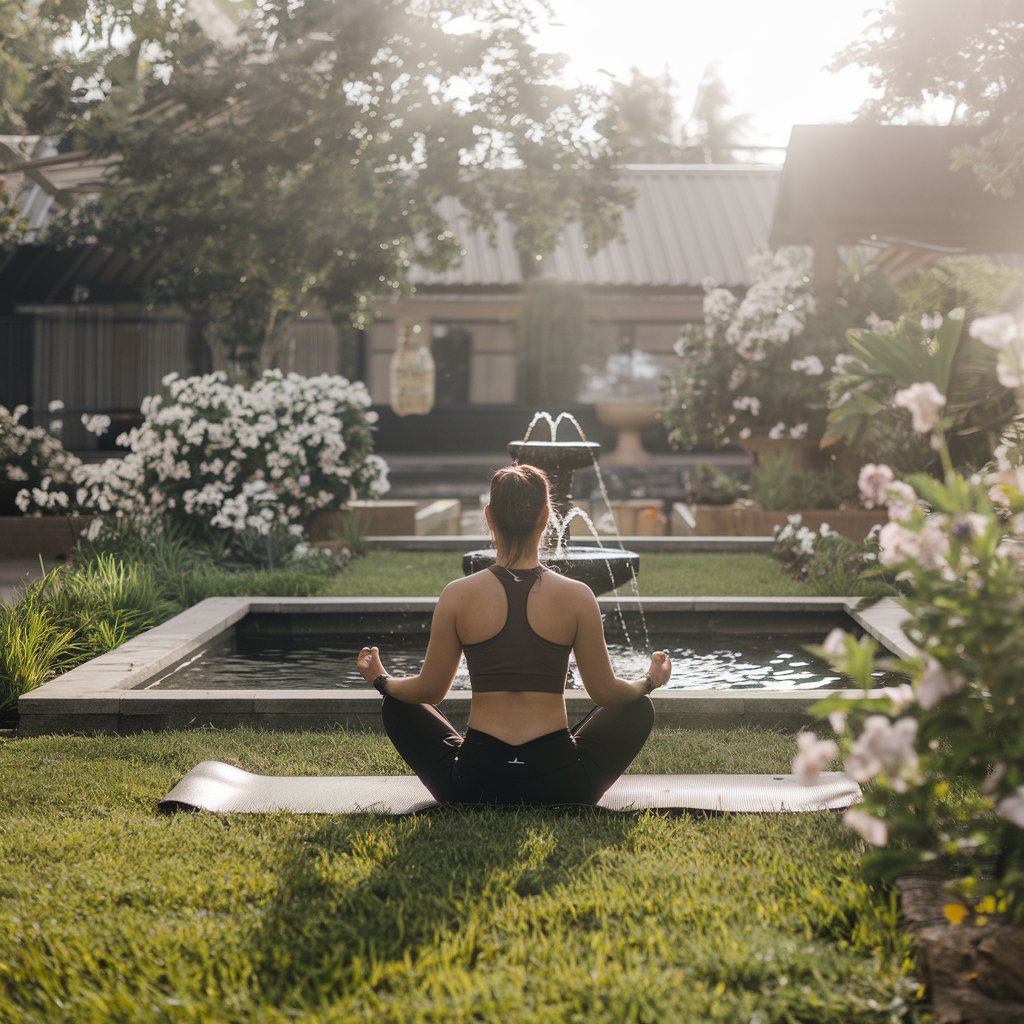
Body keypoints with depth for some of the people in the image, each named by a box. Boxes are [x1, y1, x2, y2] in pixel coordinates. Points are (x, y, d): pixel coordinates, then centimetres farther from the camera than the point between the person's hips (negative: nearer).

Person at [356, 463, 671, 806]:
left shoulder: (458, 596, -4)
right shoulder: (577, 597, -5)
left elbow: (429, 690, 5)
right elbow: (605, 692, 4)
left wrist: (381, 680, 26)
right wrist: (649, 682, 26)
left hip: (474, 788, 0)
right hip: (559, 786, 0)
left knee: (397, 707, 27)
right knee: (638, 709, 27)